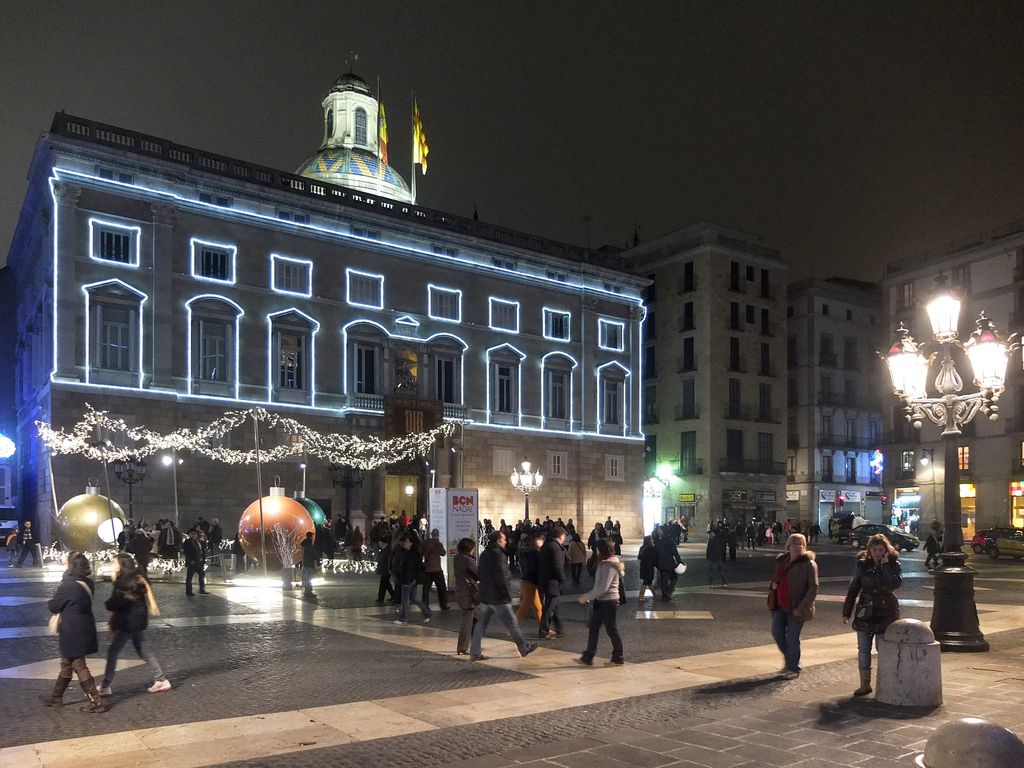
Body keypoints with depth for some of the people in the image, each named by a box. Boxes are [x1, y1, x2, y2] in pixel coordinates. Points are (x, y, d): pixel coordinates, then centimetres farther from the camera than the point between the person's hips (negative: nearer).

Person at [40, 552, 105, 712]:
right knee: (67, 663, 23)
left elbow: (53, 606, -10)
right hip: (85, 629, 8)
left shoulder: (68, 586, -22)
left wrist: (51, 602, 10)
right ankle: (56, 696, 39)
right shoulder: (88, 583, 2)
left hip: (73, 633, -8)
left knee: (79, 666, 0)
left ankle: (96, 702, 2)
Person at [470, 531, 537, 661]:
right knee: (512, 623, 4)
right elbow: (502, 577, -20)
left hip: (484, 596, 8)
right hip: (498, 597, -8)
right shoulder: (498, 555, -16)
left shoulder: (484, 554, 11)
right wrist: (508, 593, -11)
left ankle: (475, 653, 7)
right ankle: (524, 648, 15)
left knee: (481, 624, 8)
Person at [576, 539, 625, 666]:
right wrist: (588, 597, 12)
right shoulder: (604, 564, 10)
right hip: (600, 601, 9)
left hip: (609, 602, -9)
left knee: (611, 629, 4)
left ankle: (617, 658, 19)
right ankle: (588, 658, 10)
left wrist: (586, 597, -22)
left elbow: (603, 587, -25)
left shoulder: (610, 566, -20)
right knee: (593, 628, 7)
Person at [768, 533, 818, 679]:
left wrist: (801, 608, -18)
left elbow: (813, 588, -12)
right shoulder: (781, 560, 10)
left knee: (792, 638, 0)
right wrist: (774, 583, 1)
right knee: (776, 633, 4)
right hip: (780, 605, 6)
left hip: (796, 608, -6)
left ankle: (794, 668, 18)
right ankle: (789, 660, 28)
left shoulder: (808, 564, -9)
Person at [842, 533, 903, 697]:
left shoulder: (893, 564, -2)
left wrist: (885, 565, -19)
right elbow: (853, 589, 6)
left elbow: (896, 583, -22)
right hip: (865, 612, 3)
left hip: (885, 613, -3)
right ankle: (865, 684, 13)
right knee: (863, 649, 5)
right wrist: (846, 612, 4)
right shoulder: (863, 565, 3)